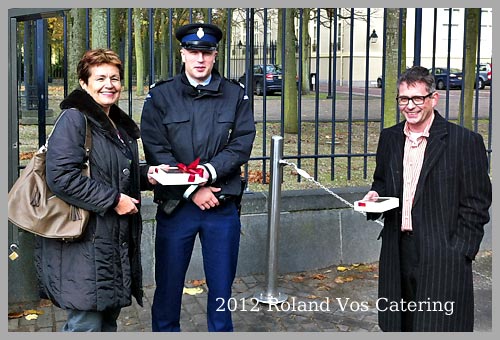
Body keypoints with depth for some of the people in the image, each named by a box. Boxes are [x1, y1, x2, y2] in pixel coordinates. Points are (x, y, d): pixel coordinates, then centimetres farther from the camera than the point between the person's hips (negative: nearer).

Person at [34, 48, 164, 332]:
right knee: (87, 324, -5)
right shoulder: (74, 119, -11)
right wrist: (112, 200, -21)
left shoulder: (121, 125, 17)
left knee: (109, 317, 17)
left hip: (117, 241, 9)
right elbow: (61, 176, -22)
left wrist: (146, 174, 8)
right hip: (84, 242, -9)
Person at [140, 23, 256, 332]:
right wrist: (193, 190, -13)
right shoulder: (160, 97, 1)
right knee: (169, 283, 9)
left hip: (222, 204, 1)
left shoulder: (235, 95, 5)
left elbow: (242, 145, -3)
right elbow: (156, 152, -6)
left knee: (221, 284, 11)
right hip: (175, 205, -1)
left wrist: (208, 171, -17)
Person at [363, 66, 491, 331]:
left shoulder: (465, 141, -6)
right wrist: (375, 196, 1)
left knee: (437, 326, -4)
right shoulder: (389, 138, 10)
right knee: (399, 325, 11)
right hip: (398, 254, 5)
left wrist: (458, 254, -10)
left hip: (443, 256, -5)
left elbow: (476, 205, -5)